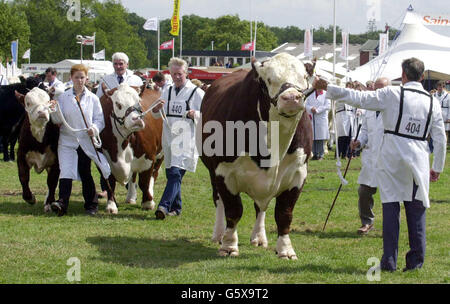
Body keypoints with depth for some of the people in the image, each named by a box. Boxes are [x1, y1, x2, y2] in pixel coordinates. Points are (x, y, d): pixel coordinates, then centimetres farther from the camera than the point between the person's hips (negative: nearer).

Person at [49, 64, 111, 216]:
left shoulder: (93, 99, 6)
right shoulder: (63, 98, 6)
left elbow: (100, 119, 4)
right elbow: (58, 120, 1)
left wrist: (94, 129, -15)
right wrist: (55, 110, -18)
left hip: (86, 141, 0)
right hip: (67, 140, 0)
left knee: (85, 173, 7)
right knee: (66, 172, -13)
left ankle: (91, 204, 19)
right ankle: (62, 203, -23)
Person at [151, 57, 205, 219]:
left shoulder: (197, 92, -3)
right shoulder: (167, 92, 14)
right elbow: (156, 115, 21)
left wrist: (195, 114, -24)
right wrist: (156, 109, -3)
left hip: (187, 139, -7)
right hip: (169, 138, 7)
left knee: (176, 173, -16)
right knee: (171, 174, 12)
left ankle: (164, 206, -24)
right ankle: (176, 207, 23)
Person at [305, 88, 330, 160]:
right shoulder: (311, 94, 16)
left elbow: (327, 105, -6)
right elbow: (306, 104, 10)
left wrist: (317, 110, -11)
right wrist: (311, 108, -11)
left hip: (321, 118, -3)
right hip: (312, 119, 3)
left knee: (321, 137, -6)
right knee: (313, 138, -1)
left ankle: (321, 155, -2)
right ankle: (315, 154, 5)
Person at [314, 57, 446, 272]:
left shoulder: (392, 94, -6)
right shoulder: (433, 103, 4)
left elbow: (359, 98, -6)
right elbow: (440, 139, 6)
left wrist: (327, 88, 0)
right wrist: (437, 168, 17)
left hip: (391, 158, -2)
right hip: (418, 160, 2)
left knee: (391, 207, 3)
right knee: (416, 209, 7)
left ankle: (389, 261, 3)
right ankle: (416, 261, 6)